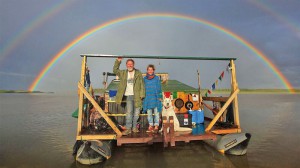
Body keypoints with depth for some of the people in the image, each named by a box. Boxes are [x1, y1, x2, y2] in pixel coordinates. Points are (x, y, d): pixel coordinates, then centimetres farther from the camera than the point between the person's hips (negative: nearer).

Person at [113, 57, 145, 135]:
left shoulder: (138, 73, 3)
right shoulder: (123, 73, 10)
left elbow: (142, 85, 0)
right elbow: (115, 70, 17)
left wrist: (142, 95, -8)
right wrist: (118, 61, 8)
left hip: (137, 96, 0)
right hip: (129, 96, 0)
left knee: (136, 113, 7)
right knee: (129, 112, -8)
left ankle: (134, 127, 21)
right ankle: (128, 128, 0)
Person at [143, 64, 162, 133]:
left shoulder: (157, 78, 0)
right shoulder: (145, 79, 6)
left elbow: (159, 88, 3)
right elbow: (143, 88, 11)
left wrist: (159, 97, -2)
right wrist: (143, 97, 7)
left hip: (155, 98, -2)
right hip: (147, 98, 2)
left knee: (156, 112, 3)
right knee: (149, 113, 10)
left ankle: (156, 126, 13)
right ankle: (150, 126, 22)